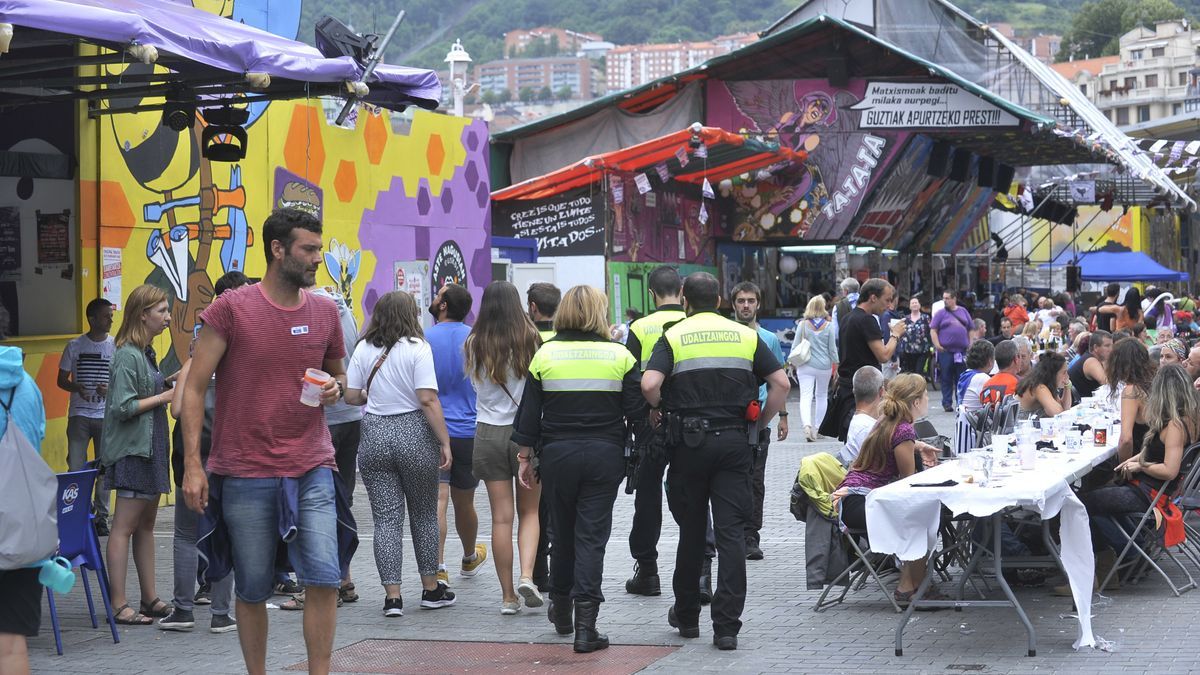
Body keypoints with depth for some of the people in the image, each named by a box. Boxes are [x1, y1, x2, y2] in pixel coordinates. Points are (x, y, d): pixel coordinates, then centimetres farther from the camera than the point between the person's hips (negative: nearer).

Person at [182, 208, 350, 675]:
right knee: (253, 588, 7)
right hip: (245, 473, -3)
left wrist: (334, 387, -3)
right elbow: (195, 388, -4)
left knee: (324, 577, -8)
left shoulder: (324, 312, 7)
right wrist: (192, 464, -10)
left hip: (311, 469, 3)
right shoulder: (230, 309, -5)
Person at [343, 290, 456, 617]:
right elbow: (428, 400, -15)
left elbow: (351, 396, 4)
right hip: (414, 435, -2)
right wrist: (445, 443, -11)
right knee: (424, 515, 12)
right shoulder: (417, 348, -8)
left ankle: (392, 595, -1)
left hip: (374, 435, 2)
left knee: (386, 518, 3)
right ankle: (430, 589, 20)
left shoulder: (363, 349, 3)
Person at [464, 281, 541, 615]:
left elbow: (475, 383, 10)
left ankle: (508, 595, 5)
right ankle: (527, 575, -9)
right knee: (529, 512, 12)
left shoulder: (474, 345, 0)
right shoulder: (530, 340, -5)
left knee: (501, 517, 3)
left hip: (489, 433, 1)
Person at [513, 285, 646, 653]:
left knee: (562, 532, 17)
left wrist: (525, 457, 10)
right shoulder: (619, 355, -4)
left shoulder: (545, 354, -1)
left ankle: (561, 611, 32)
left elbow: (529, 414, 1)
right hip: (604, 456, -1)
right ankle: (585, 626, -8)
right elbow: (636, 411, -3)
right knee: (592, 536, -1)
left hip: (557, 455, 1)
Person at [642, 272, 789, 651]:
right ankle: (726, 627, -7)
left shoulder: (673, 337, 0)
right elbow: (781, 383, 0)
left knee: (691, 531, 13)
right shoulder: (746, 336, 7)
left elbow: (650, 384, -15)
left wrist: (662, 410, 4)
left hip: (689, 441, -1)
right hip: (735, 442, 1)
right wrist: (760, 424, 10)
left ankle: (686, 616, 25)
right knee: (731, 533, -1)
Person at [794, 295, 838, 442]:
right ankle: (818, 428, 21)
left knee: (806, 396, -7)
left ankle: (807, 425, -29)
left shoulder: (803, 325, -3)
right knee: (822, 396, 16)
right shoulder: (828, 326, -4)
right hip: (824, 366, 1)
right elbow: (832, 348, 0)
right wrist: (835, 366, 10)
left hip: (806, 365, -1)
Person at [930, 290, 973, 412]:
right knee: (946, 379, -1)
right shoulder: (941, 313, 3)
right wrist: (937, 345, -13)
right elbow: (933, 330, -1)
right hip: (945, 351, -2)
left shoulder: (963, 311, 12)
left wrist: (971, 344, 6)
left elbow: (971, 329, 16)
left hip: (962, 351, 3)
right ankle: (947, 403, 5)